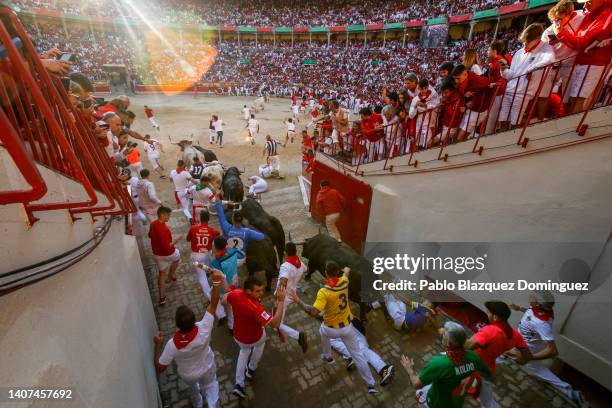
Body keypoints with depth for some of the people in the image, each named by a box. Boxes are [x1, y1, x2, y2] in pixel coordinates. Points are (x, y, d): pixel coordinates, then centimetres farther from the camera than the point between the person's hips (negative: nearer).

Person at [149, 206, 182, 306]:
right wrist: (176, 239, -21)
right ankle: (171, 276, 42)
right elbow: (167, 247, -33)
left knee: (161, 273, 17)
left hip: (157, 254, 7)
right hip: (167, 254, -6)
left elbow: (150, 235, 16)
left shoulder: (153, 224, -4)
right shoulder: (163, 229, -33)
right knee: (177, 255, 29)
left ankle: (162, 298, 22)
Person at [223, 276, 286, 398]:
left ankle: (239, 385, 33)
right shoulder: (255, 308, -43)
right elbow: (275, 323, -41)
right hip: (254, 338, -4)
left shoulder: (235, 294, -24)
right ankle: (251, 369, 53)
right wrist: (281, 301, -43)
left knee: (244, 351, 37)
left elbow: (224, 301, -1)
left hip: (238, 336, 4)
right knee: (260, 343, 34)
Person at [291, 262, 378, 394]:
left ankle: (328, 357, 52)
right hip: (347, 327, 3)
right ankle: (371, 384, 19)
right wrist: (346, 270, 38)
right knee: (357, 354, 14)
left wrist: (298, 301, -30)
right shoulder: (344, 282, -12)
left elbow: (314, 312, -37)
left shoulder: (324, 292, -28)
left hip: (331, 329, -3)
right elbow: (346, 273, 14)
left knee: (323, 331, 33)